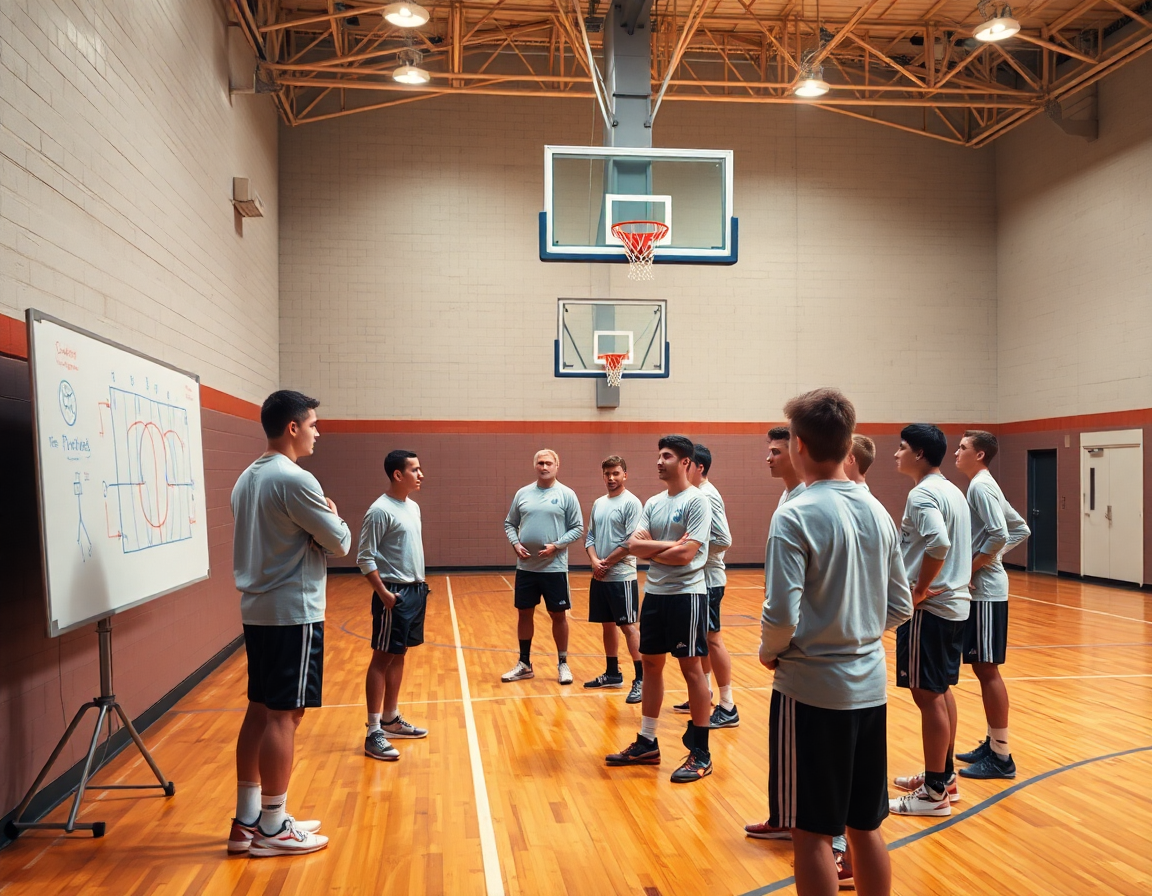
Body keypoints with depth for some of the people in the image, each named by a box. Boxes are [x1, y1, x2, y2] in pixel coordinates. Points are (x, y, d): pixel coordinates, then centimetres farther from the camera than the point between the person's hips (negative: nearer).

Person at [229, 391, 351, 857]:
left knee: (260, 710, 13)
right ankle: (272, 828, 8)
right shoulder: (295, 480, -17)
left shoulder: (247, 478, 12)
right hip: (293, 612, -9)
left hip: (257, 608, 9)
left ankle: (247, 820, 20)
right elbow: (341, 542, -12)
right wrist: (332, 515, 7)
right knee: (284, 715, -1)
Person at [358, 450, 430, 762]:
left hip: (415, 591, 8)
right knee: (383, 658, -4)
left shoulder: (413, 507, 11)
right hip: (394, 594, -8)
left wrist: (420, 584, 15)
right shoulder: (380, 510, -16)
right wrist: (383, 592, -20)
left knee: (398, 656, 14)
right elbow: (365, 558, -16)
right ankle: (374, 732, 0)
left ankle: (391, 720, 24)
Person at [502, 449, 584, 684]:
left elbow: (578, 527, -4)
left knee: (558, 615, 5)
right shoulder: (523, 493, 6)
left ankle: (562, 664, 19)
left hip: (555, 567, -3)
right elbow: (509, 523, 12)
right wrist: (515, 543, -6)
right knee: (524, 613, 10)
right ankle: (524, 664, 23)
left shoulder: (566, 495, -3)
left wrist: (556, 545, -16)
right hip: (526, 566, 3)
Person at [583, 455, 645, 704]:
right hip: (599, 577, 7)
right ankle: (612, 674, 25)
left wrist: (606, 563, -12)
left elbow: (631, 542, -15)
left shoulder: (631, 503, -9)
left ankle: (641, 680, -2)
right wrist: (594, 561, -6)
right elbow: (589, 537, 12)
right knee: (608, 625, 14)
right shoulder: (598, 503, 12)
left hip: (622, 576, -7)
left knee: (628, 626, -6)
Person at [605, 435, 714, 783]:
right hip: (654, 593, 7)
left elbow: (685, 554, -19)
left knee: (691, 667, -1)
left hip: (686, 594, -7)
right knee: (651, 664, 12)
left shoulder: (697, 501, -11)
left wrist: (649, 549, -5)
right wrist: (667, 545, -15)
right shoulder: (653, 503, 10)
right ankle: (647, 744, 24)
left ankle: (701, 754, 8)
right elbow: (634, 545, 0)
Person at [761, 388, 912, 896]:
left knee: (813, 833, 5)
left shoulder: (795, 517, -16)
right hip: (870, 687, 7)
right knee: (866, 826, 17)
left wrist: (768, 652, -1)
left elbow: (782, 616, -20)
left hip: (812, 688, -7)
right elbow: (900, 606, 9)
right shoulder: (877, 512, 5)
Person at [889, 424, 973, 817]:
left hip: (928, 608, -10)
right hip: (954, 603, 10)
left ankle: (935, 792, 6)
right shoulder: (953, 491, 13)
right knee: (941, 691, 18)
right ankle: (944, 774, 29)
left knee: (928, 695, -2)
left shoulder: (922, 494, -17)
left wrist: (920, 590, -20)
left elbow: (938, 544, -31)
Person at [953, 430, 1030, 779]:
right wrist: (994, 555, 11)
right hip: (982, 589, 10)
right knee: (984, 669, 14)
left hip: (985, 591, -10)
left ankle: (1001, 757, 2)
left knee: (988, 670, -4)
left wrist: (971, 567, -16)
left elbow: (999, 534, -25)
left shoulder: (980, 486, -14)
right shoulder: (985, 486, 15)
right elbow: (1021, 529, 20)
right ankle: (992, 744, 23)